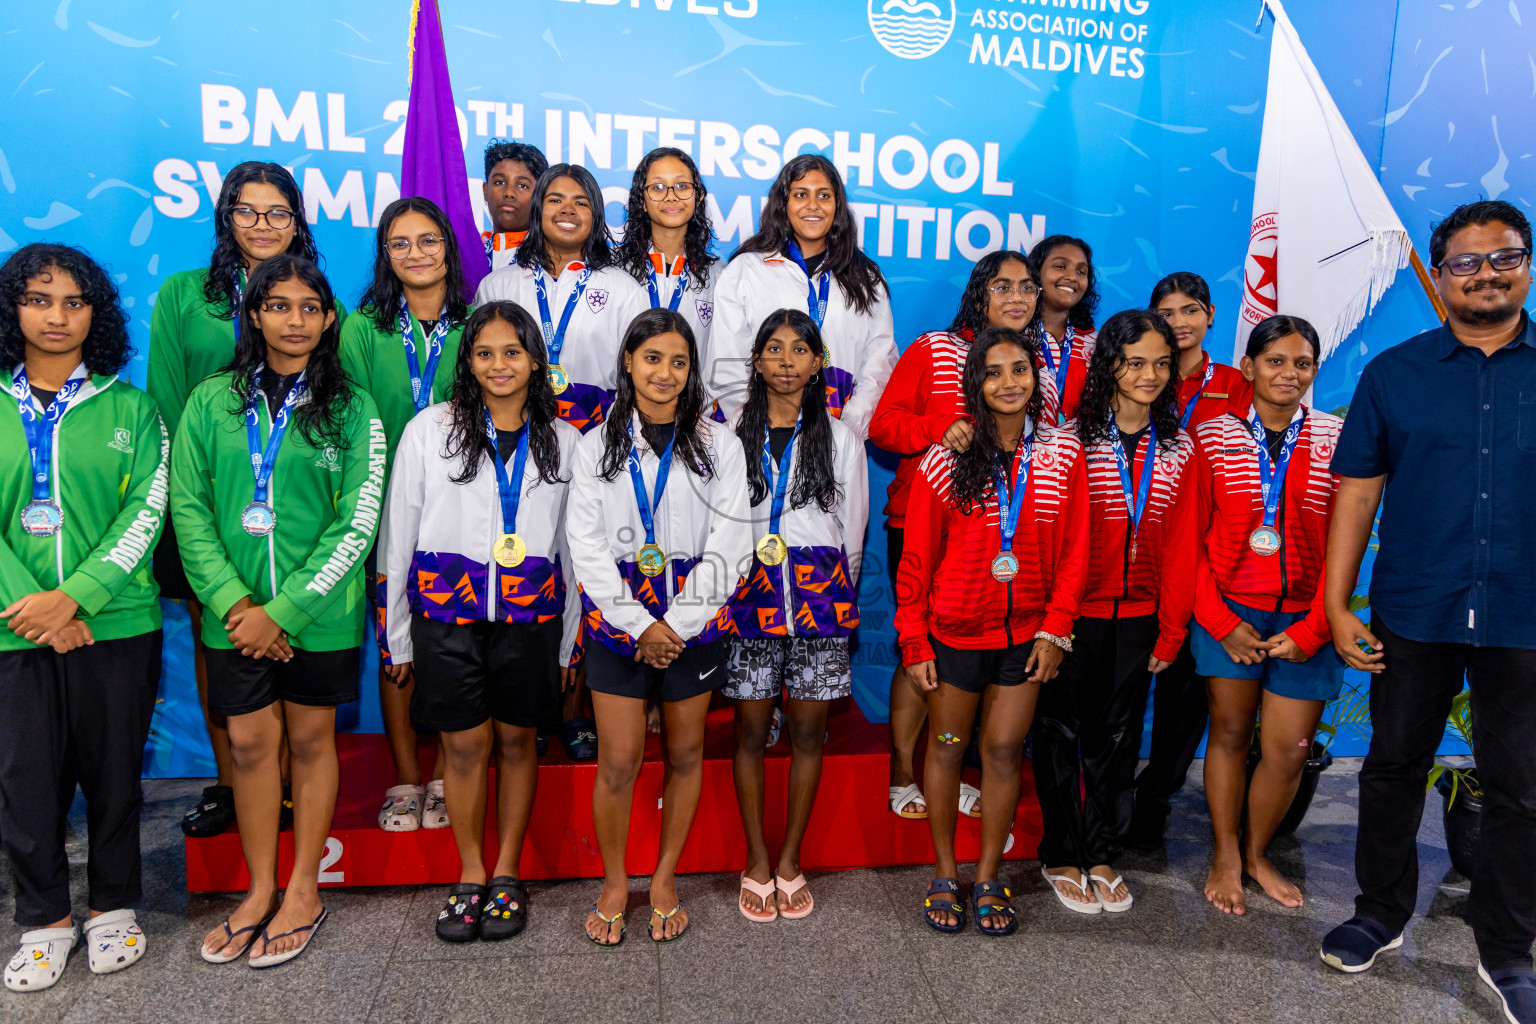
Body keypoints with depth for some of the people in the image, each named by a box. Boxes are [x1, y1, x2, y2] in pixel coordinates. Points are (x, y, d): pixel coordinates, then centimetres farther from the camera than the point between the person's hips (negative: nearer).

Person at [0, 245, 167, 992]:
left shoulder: (129, 409, 5)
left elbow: (146, 512, -4)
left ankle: (113, 908, 26)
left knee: (113, 771, 8)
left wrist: (75, 597, -14)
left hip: (114, 623, -1)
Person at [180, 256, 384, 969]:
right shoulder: (213, 401, 3)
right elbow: (188, 509, 0)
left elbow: (357, 524, -8)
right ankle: (259, 890, 28)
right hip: (235, 610, 2)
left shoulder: (352, 409, -3)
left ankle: (303, 891, 25)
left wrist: (285, 610, -14)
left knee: (311, 740, 10)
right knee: (248, 743, 9)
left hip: (319, 612, -2)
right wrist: (231, 599, -12)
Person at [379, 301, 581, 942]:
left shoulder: (563, 442, 6)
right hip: (446, 611, -1)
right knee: (465, 745, 5)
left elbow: (574, 547, 9)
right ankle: (471, 874, 23)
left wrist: (570, 640, 8)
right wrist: (397, 636, 4)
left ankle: (507, 873, 25)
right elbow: (398, 536, 4)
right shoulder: (430, 430, 1)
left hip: (531, 615, 1)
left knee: (517, 741, 8)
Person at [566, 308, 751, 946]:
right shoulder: (598, 445, 2)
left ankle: (665, 877, 30)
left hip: (694, 624, 0)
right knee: (618, 762, 2)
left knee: (685, 755, 11)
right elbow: (586, 545, -3)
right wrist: (639, 624, -12)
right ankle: (614, 882, 25)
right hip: (617, 623, 0)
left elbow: (731, 546, -5)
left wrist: (676, 624, -12)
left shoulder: (717, 444, 0)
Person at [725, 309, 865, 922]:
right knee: (751, 728, 4)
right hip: (748, 593, 0)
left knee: (808, 730, 5)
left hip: (820, 595, 1)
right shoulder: (733, 436, 5)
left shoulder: (839, 439, 7)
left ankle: (790, 861, 19)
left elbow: (851, 532, 12)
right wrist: (732, 582, 7)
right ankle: (757, 863, 17)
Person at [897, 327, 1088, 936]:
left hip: (1025, 632, 2)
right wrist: (914, 641, -6)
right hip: (954, 629, -1)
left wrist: (1056, 628, -3)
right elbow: (917, 557, -4)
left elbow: (1073, 551, 2)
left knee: (1005, 750, 8)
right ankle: (944, 874, 27)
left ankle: (988, 878, 25)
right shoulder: (946, 459, -8)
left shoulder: (1063, 453, -1)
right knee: (946, 747, 10)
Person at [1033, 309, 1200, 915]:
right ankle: (1061, 858, 23)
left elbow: (1182, 546, 6)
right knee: (1062, 733, 8)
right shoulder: (1074, 440, -8)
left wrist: (1171, 630, 4)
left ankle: (1102, 857, 28)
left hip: (1136, 616, 4)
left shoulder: (1178, 449, 5)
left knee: (1118, 738, 13)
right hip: (1074, 613, -3)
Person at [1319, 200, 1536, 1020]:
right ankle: (1381, 914, 31)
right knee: (1393, 768, 12)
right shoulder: (1394, 372, 3)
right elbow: (1358, 491, 2)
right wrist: (1337, 605, -3)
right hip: (1412, 616, 0)